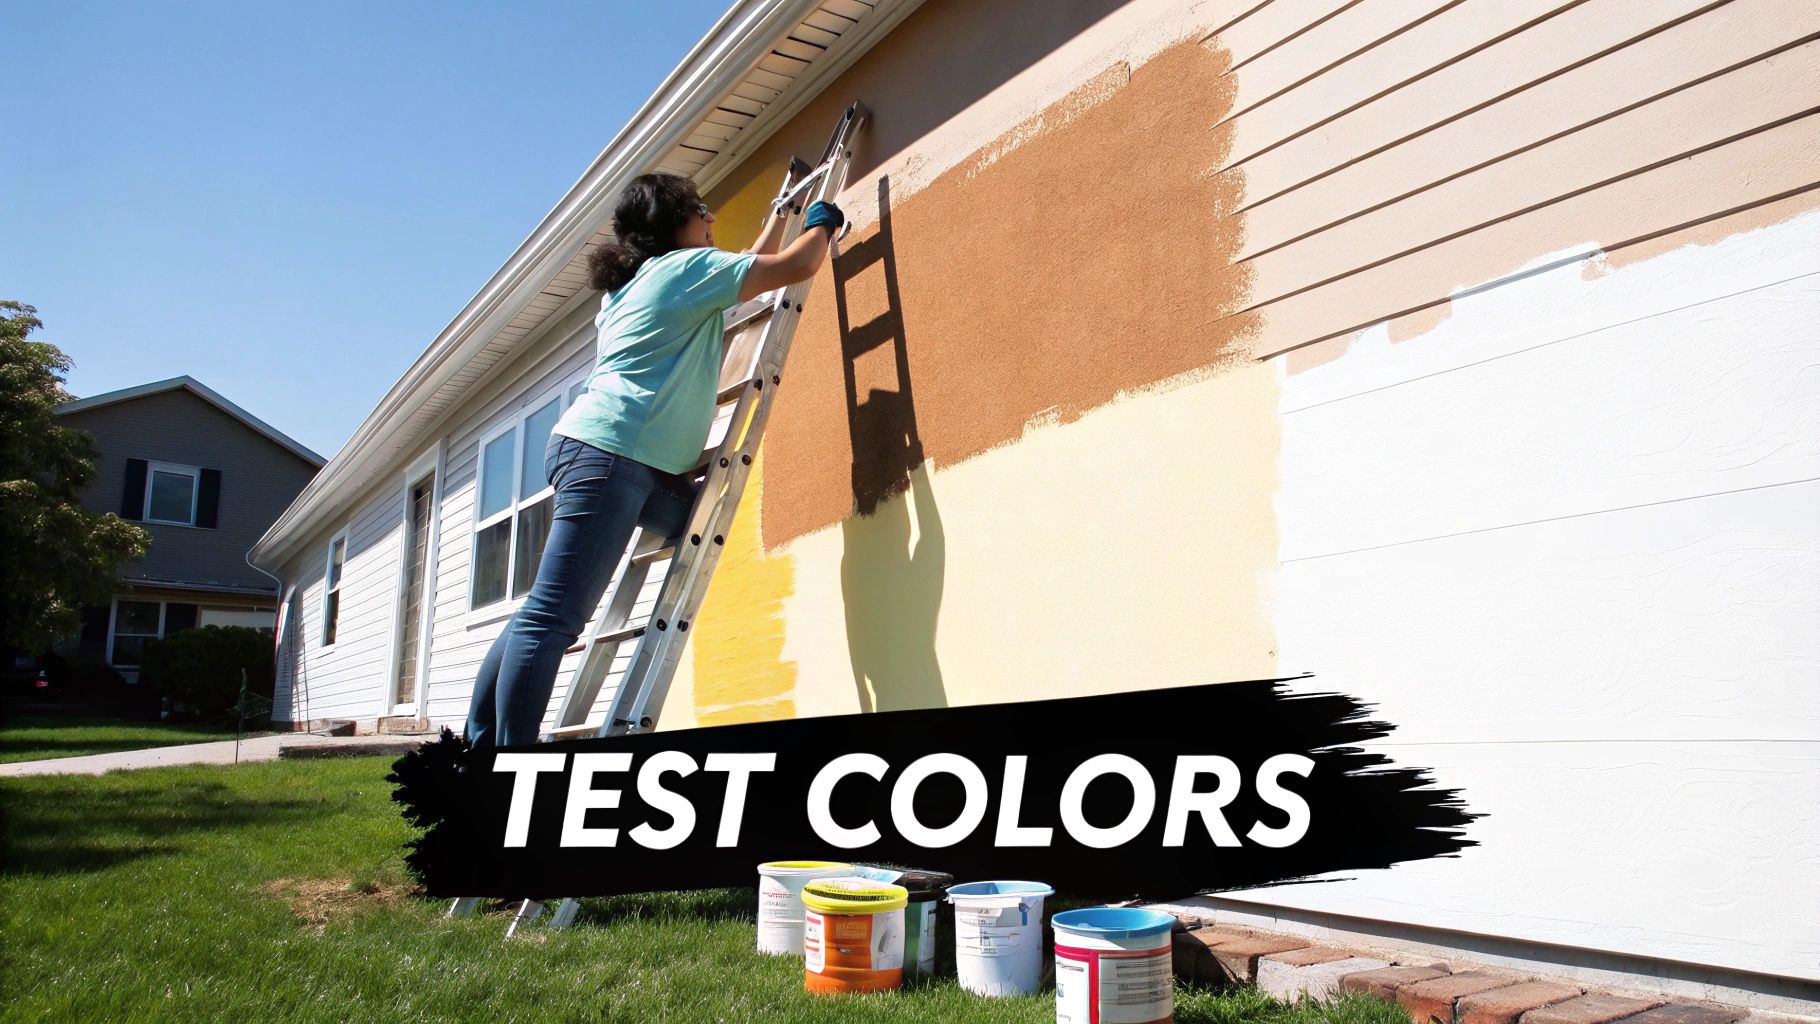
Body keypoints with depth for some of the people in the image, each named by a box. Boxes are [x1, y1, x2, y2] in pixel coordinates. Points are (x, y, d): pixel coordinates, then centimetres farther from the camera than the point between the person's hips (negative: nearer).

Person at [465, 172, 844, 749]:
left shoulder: (635, 282, 27)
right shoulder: (686, 266, 1)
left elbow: (744, 273, 40)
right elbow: (796, 268, 2)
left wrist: (779, 217, 46)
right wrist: (821, 224, 22)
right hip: (610, 454, -10)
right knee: (552, 619, -15)